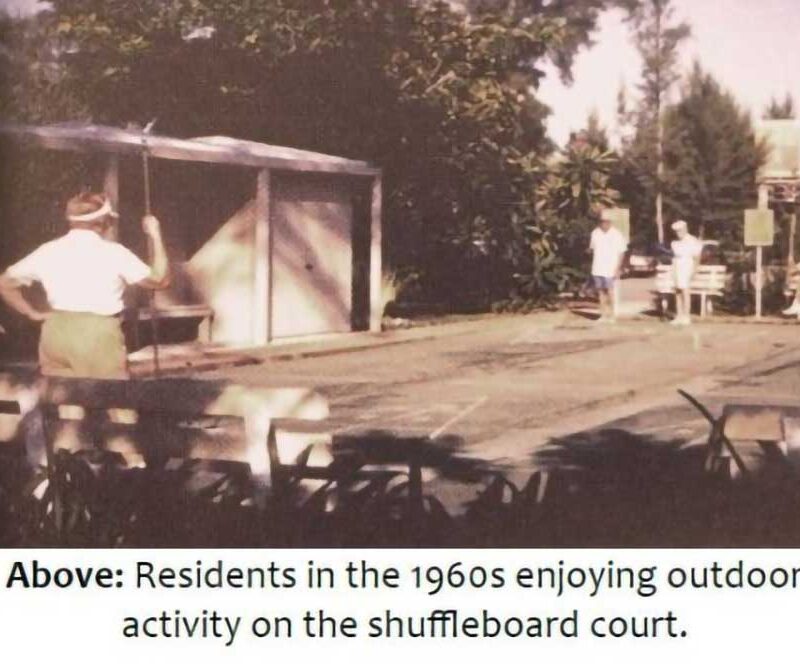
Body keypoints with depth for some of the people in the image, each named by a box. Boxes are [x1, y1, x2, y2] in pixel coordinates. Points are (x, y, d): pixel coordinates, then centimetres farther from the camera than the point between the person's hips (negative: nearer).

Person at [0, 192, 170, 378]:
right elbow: (159, 279, 2)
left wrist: (33, 313, 15)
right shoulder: (113, 252, -2)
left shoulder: (48, 251, 8)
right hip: (100, 333, -4)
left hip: (57, 332, 4)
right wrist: (155, 236, 11)